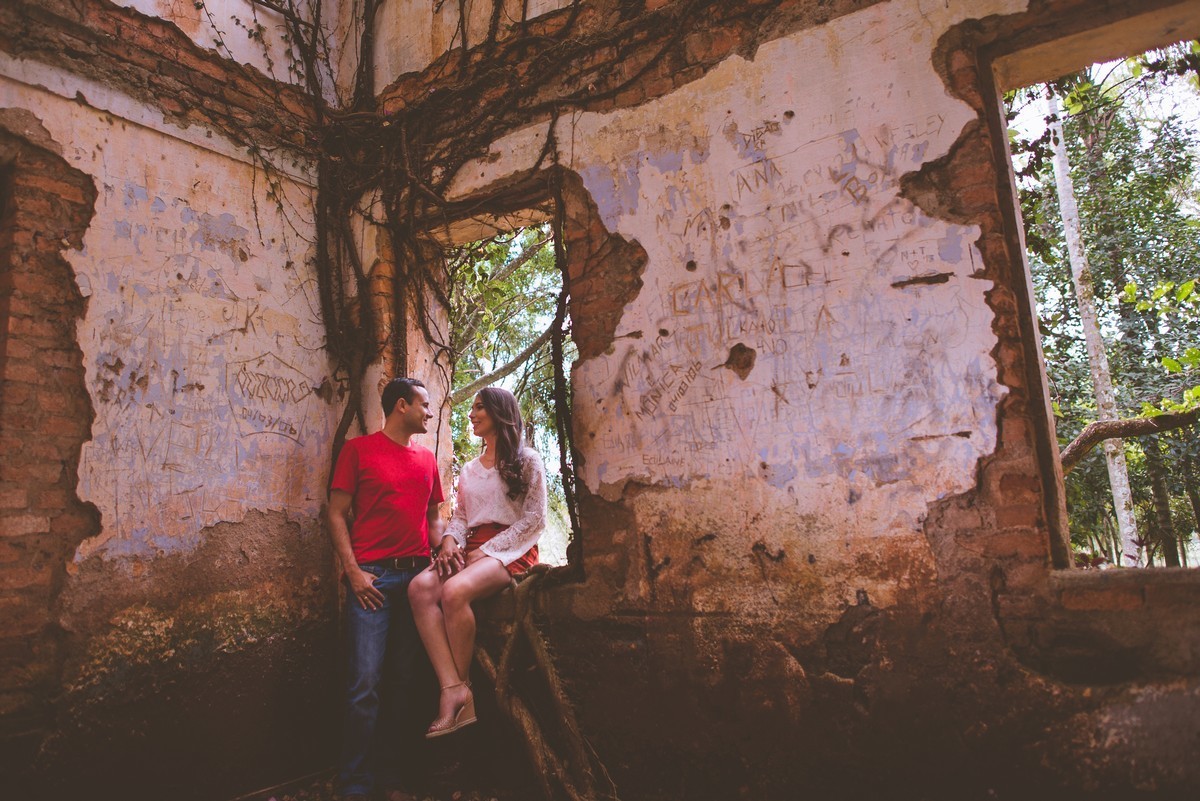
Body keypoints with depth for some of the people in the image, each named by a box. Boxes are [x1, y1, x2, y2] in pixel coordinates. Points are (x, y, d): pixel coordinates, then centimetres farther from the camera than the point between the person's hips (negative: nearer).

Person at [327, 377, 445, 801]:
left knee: (401, 681, 9)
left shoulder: (427, 457, 16)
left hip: (417, 576, 5)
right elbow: (337, 514, -1)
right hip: (372, 577, -5)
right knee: (366, 683, -7)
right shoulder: (359, 448, 3)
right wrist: (353, 571, -10)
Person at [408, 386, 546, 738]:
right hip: (473, 550, 6)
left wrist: (487, 551, -12)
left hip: (510, 550, -5)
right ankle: (453, 691, -35)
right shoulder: (468, 470, 25)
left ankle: (462, 688, -20)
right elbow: (460, 515, 19)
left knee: (455, 590, -36)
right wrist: (450, 540, -5)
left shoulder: (527, 461, 5)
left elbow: (534, 519, -3)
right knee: (420, 587, -27)